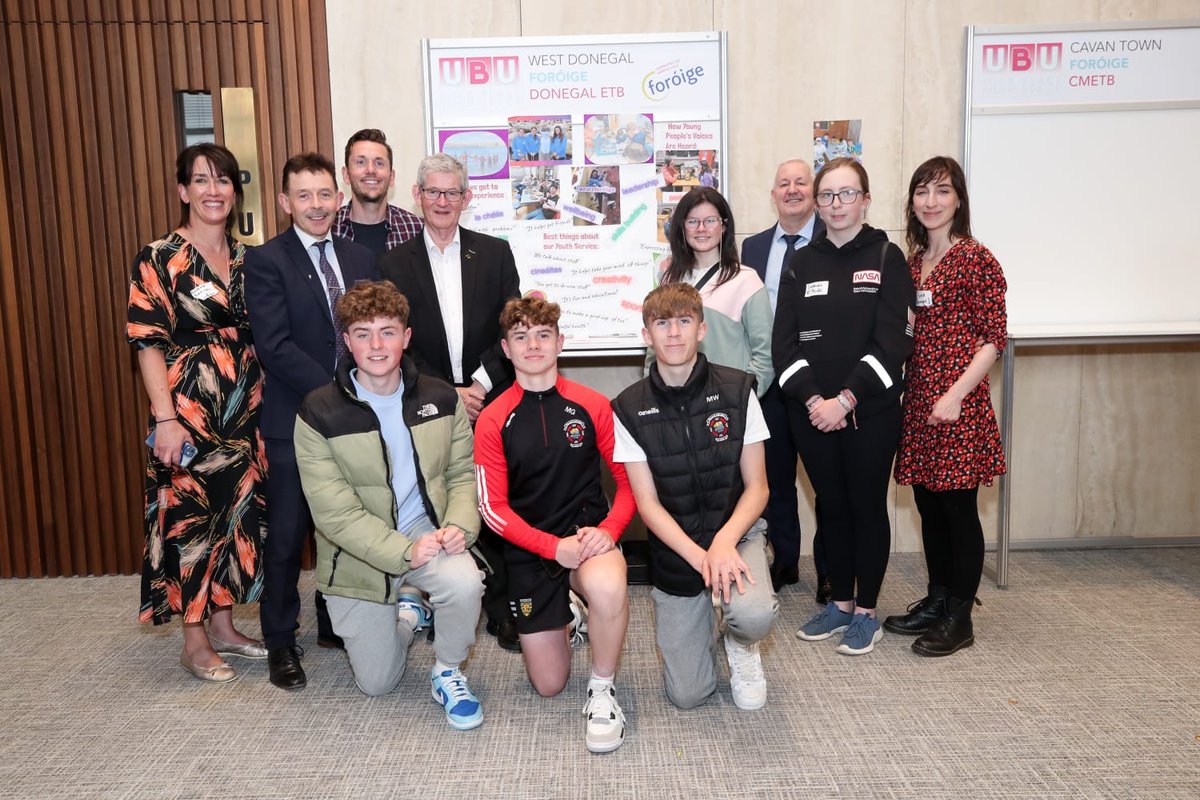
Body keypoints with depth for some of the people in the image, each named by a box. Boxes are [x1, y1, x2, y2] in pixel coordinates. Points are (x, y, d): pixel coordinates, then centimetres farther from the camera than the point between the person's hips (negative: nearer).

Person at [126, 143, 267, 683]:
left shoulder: (247, 259, 9)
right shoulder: (159, 259, -7)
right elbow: (148, 343, -11)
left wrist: (264, 402, 7)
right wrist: (165, 418, -17)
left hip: (244, 412, 5)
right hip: (187, 411, -5)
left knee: (238, 514, 11)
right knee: (189, 519, 2)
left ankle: (223, 625, 27)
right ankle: (194, 643, 17)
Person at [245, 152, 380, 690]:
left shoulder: (361, 259, 10)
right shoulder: (266, 261, -6)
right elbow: (274, 346, -15)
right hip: (294, 421, -4)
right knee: (287, 535, 6)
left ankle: (335, 624, 30)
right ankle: (280, 641, 22)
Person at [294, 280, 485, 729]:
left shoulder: (441, 398, -3)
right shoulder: (319, 413, -13)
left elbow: (463, 473, 2)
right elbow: (334, 511, -17)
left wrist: (459, 525, -19)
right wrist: (404, 552, -25)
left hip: (426, 531, 1)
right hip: (359, 554, -1)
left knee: (464, 582, -34)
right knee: (376, 684, 7)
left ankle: (447, 672, -3)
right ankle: (405, 613, 40)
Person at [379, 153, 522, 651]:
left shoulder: (495, 253, 8)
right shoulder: (395, 263, 7)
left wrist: (482, 383, -9)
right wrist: (448, 393, -8)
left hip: (491, 401, 0)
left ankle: (502, 609, 12)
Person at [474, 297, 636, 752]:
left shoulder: (593, 406, -4)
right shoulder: (493, 420, -4)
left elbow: (629, 479, 0)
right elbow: (494, 508, -6)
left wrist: (608, 530, -18)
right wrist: (555, 546, -18)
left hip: (590, 537, -1)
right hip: (529, 551, 1)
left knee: (607, 585, -38)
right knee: (548, 685, 4)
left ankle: (603, 690, -10)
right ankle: (566, 618, 38)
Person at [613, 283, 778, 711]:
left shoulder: (737, 390, -7)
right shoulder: (629, 409, -8)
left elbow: (757, 487, -6)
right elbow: (648, 505, -8)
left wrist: (725, 541, -25)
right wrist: (699, 558, -23)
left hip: (735, 532, 0)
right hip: (675, 551, 1)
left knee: (754, 615, -35)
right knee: (687, 695, 1)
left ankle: (739, 643, 5)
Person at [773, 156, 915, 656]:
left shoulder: (886, 258, -1)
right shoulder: (801, 264, 8)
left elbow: (892, 340, -10)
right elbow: (785, 340, 1)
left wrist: (845, 399, -17)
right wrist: (812, 398, -12)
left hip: (870, 412, -3)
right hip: (812, 412, 3)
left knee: (867, 506, 6)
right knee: (831, 507, 12)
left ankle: (866, 612, 21)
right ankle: (841, 604, 27)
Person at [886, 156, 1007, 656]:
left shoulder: (976, 259, -7)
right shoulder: (913, 262, 13)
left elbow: (994, 338, -10)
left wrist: (956, 395, -18)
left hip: (958, 403, -6)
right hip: (918, 400, 7)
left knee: (959, 507, 1)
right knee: (929, 505, 13)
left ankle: (959, 619, 14)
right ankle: (936, 601, 28)